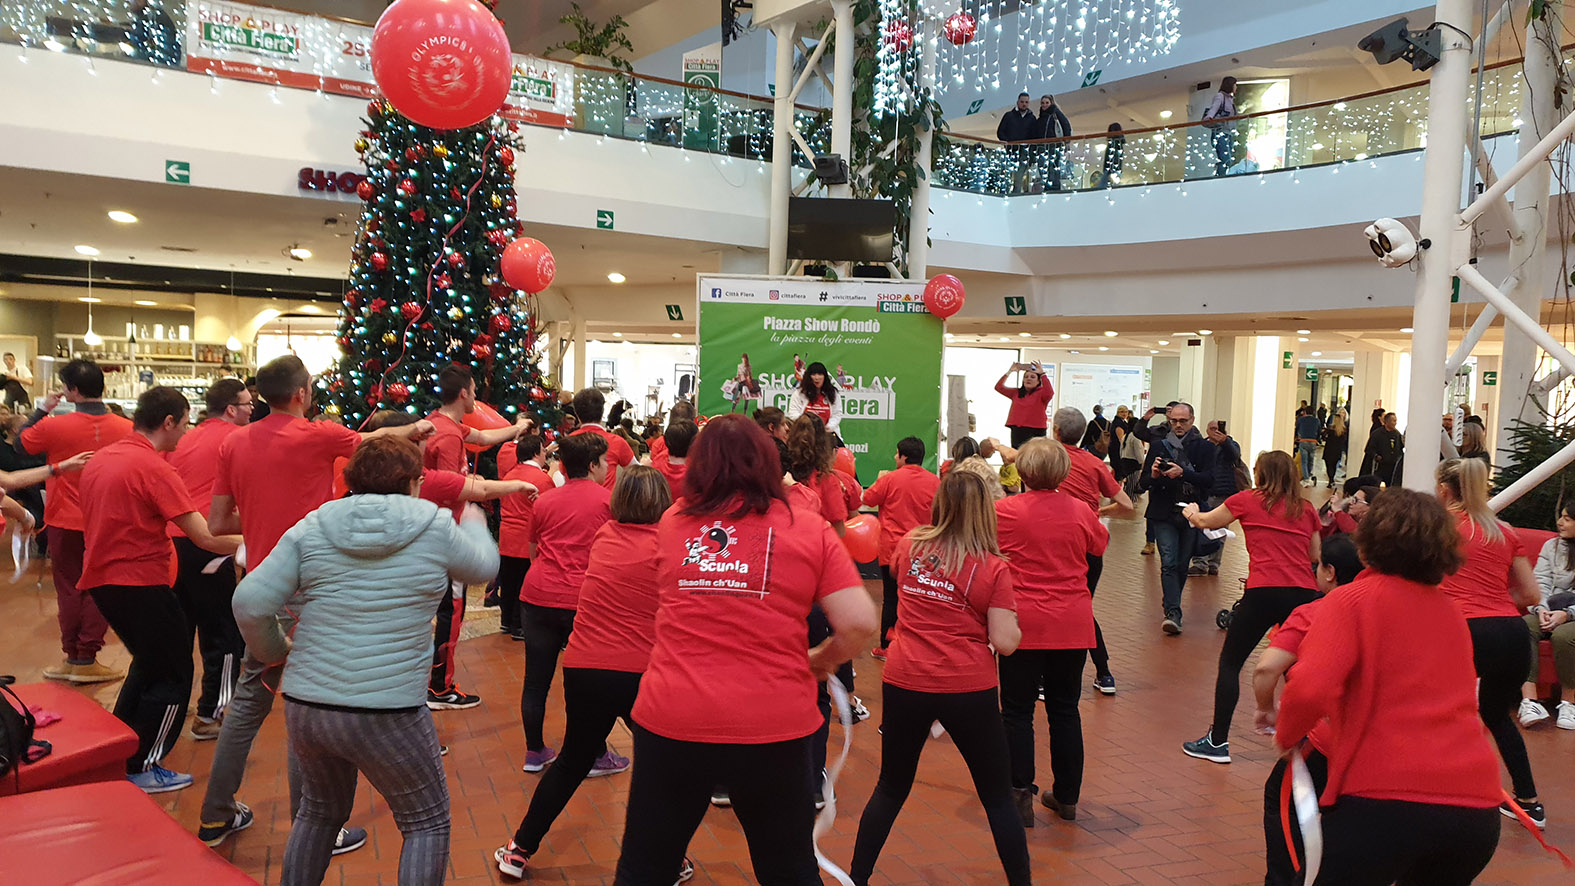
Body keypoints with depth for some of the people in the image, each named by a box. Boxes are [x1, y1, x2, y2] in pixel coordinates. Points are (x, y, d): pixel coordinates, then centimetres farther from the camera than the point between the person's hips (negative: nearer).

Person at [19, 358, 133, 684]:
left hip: (65, 522, -1)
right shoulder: (125, 428, -11)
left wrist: (42, 409, 10)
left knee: (69, 589, 11)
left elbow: (21, 443, 5)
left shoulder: (54, 426, -15)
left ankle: (72, 658, 17)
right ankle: (87, 659, 12)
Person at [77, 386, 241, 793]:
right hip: (140, 582, -9)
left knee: (149, 661, 25)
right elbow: (206, 538, -21)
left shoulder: (100, 458, 8)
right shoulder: (154, 468, -18)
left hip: (101, 577, 9)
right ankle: (142, 767, 10)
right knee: (173, 674, 5)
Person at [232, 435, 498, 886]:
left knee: (320, 811, 28)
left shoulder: (311, 528, 2)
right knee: (427, 823, 14)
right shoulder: (435, 527, -3)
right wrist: (475, 525, 36)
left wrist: (276, 650, 13)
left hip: (305, 707, 4)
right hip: (387, 711, -4)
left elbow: (250, 603, -5)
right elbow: (484, 566, 15)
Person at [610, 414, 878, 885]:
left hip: (670, 721, 1)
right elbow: (860, 626, -7)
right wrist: (820, 662, 11)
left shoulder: (672, 523, 5)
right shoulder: (811, 532, -1)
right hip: (773, 728, 0)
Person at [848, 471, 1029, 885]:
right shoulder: (993, 568, -9)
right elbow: (1005, 643, -11)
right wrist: (1016, 627, 8)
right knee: (998, 797, 13)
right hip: (969, 689, -3)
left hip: (904, 684, 3)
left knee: (890, 789, 20)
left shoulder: (910, 545, 0)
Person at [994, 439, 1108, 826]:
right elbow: (1101, 544, 19)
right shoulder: (1079, 511, 0)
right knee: (1064, 710, 14)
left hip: (1024, 624, -3)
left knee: (1017, 710, 7)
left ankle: (1021, 794, 4)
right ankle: (1066, 796, 22)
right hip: (1072, 626, 3)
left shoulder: (1004, 510, -10)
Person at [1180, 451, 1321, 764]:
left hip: (1264, 592, -4)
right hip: (1304, 593, 4)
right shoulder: (1307, 509, 13)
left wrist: (1191, 512, 41)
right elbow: (1315, 556, 21)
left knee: (1230, 663, 7)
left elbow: (1204, 522, 19)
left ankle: (1218, 741, 7)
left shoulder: (1247, 500, 6)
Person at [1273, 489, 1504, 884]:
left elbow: (1309, 690, -18)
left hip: (1385, 797, -6)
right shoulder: (1451, 611, 16)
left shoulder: (1352, 599, -3)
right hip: (1477, 808, 6)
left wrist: (1286, 735, 2)